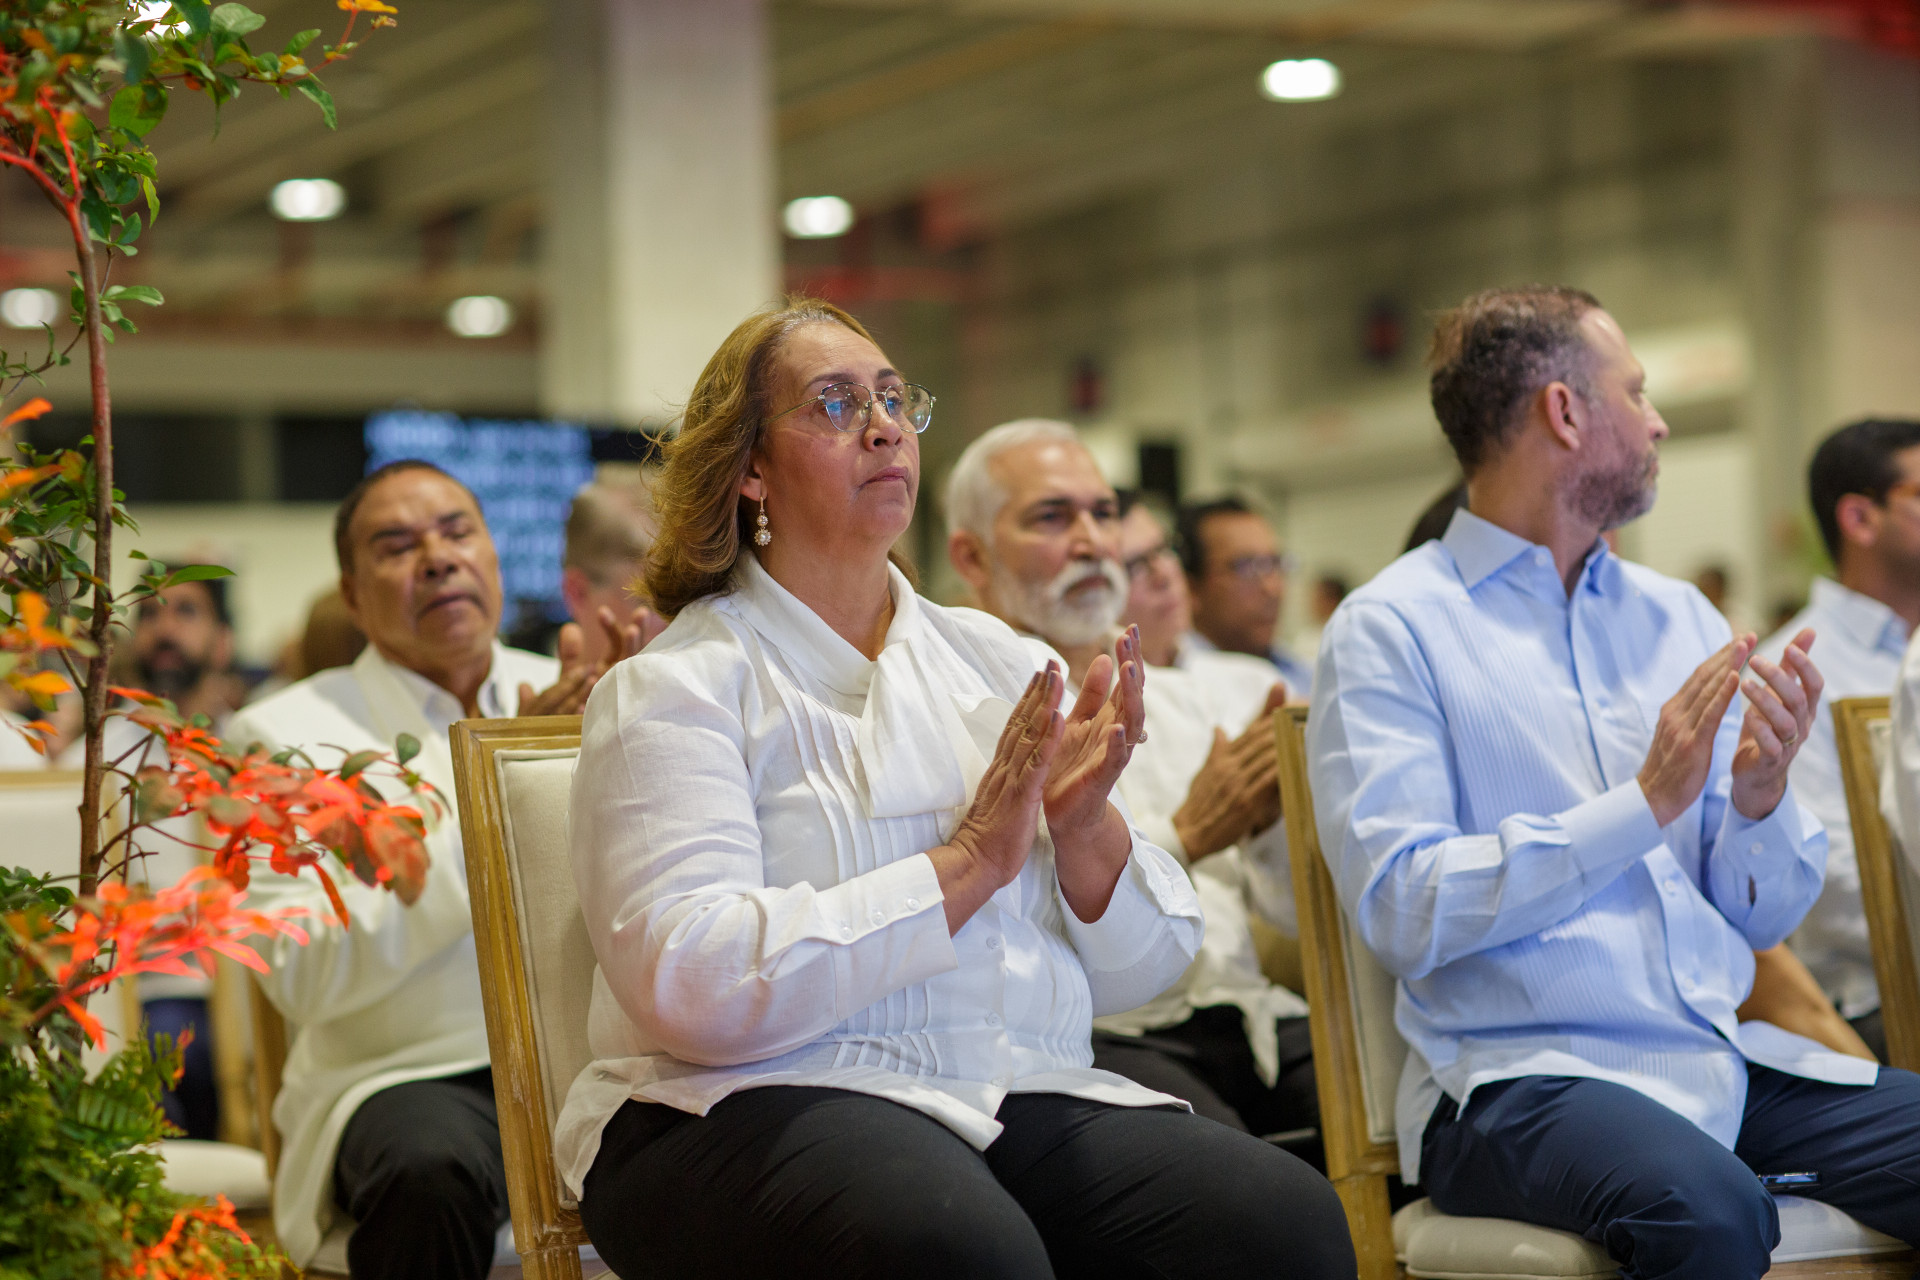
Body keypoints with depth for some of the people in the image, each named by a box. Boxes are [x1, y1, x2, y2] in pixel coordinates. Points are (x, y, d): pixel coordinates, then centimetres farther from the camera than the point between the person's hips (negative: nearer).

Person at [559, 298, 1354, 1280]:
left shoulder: (993, 658, 20)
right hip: (759, 1106, -4)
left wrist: (1086, 829, -4)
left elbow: (1138, 968, 18)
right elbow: (692, 985, -14)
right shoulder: (675, 690, 4)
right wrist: (968, 863, -11)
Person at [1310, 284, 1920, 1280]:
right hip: (1517, 1074, -6)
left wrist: (1758, 799, -5)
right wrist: (1645, 806, -13)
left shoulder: (1682, 619, 16)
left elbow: (1761, 918, 16)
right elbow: (1400, 910, -14)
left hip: (1728, 1056, 6)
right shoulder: (1389, 630, -1)